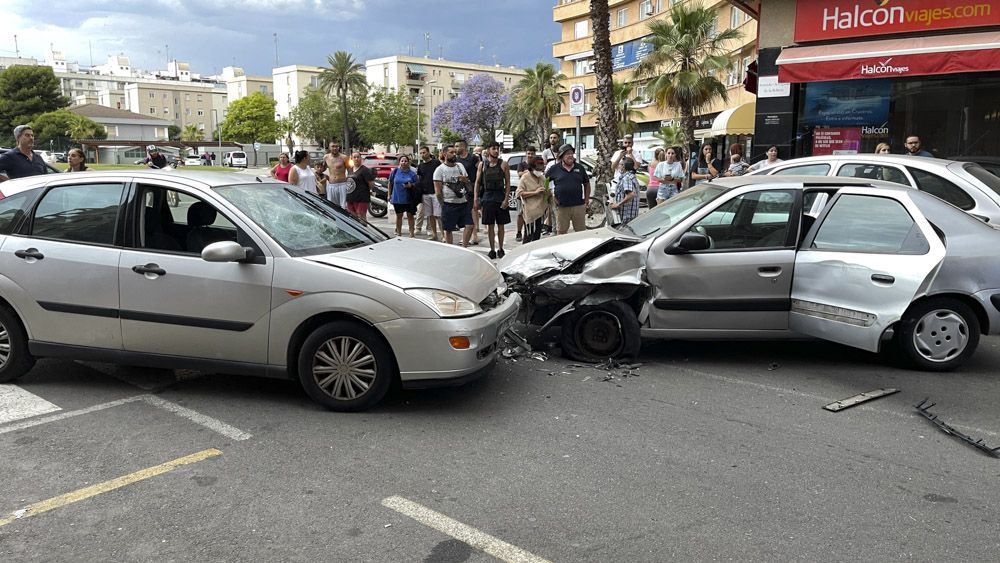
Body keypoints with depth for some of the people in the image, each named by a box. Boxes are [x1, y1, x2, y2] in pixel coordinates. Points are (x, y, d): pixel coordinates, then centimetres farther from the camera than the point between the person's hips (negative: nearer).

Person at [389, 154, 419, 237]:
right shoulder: (395, 172, 3)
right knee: (399, 215, 9)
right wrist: (389, 195, 8)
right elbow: (390, 183, 10)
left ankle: (411, 233, 8)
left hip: (409, 198, -1)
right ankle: (399, 233, 18)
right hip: (397, 198, 1)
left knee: (410, 215, 3)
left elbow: (417, 184, 4)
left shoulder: (412, 173, 0)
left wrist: (411, 185, -17)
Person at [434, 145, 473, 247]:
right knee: (448, 229, 2)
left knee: (469, 225, -1)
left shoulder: (460, 166, 13)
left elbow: (468, 183, 20)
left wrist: (465, 180, -3)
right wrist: (443, 205, -10)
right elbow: (438, 190, -7)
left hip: (463, 202, 5)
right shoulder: (440, 169, -4)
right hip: (449, 204, -5)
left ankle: (464, 248, 11)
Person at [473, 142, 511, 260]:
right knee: (490, 225, 4)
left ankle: (500, 249, 18)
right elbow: (477, 182, 6)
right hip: (487, 197, 1)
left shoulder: (503, 164, 0)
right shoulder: (482, 165, 5)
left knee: (501, 225, 6)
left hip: (500, 197, -1)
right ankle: (492, 250, 13)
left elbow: (508, 183, -2)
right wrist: (475, 200, -1)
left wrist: (506, 199, -11)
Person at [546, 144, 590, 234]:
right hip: (562, 207, -1)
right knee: (561, 232, 5)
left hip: (578, 206, 1)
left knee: (581, 232, 5)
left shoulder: (580, 168, 9)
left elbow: (587, 184, 16)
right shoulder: (554, 169, 3)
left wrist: (586, 201, 9)